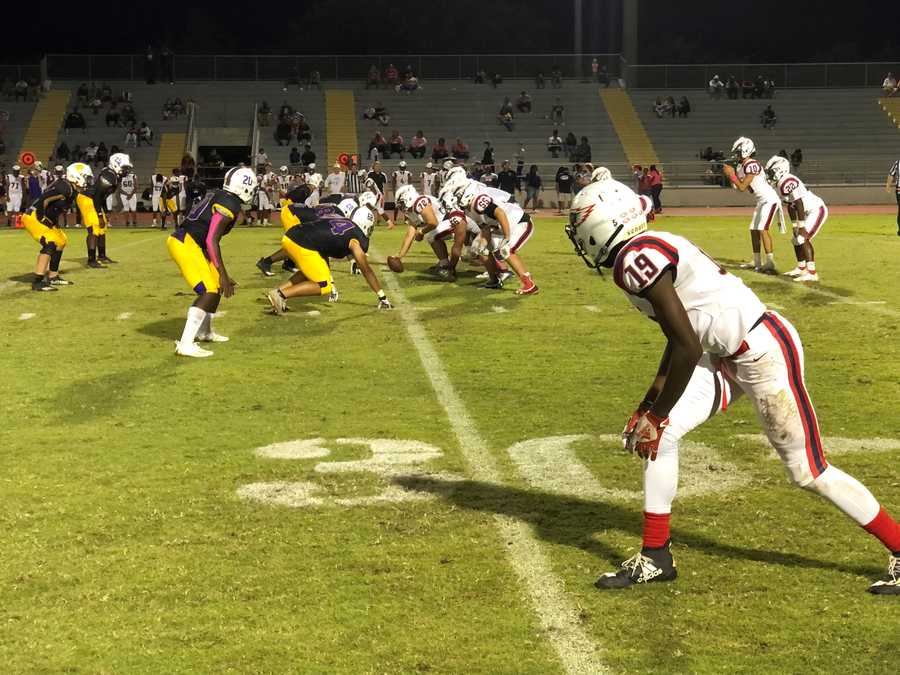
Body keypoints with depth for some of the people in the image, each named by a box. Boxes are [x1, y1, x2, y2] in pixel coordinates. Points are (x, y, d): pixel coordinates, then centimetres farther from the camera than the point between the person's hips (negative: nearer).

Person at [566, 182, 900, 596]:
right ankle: (655, 558, 13)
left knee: (808, 472, 1)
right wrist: (651, 402, 17)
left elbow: (688, 348, -23)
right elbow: (681, 337, 16)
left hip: (765, 352, -10)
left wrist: (658, 413, -13)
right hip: (728, 355, 10)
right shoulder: (642, 252, 7)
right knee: (658, 434, 2)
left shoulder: (637, 259, -22)